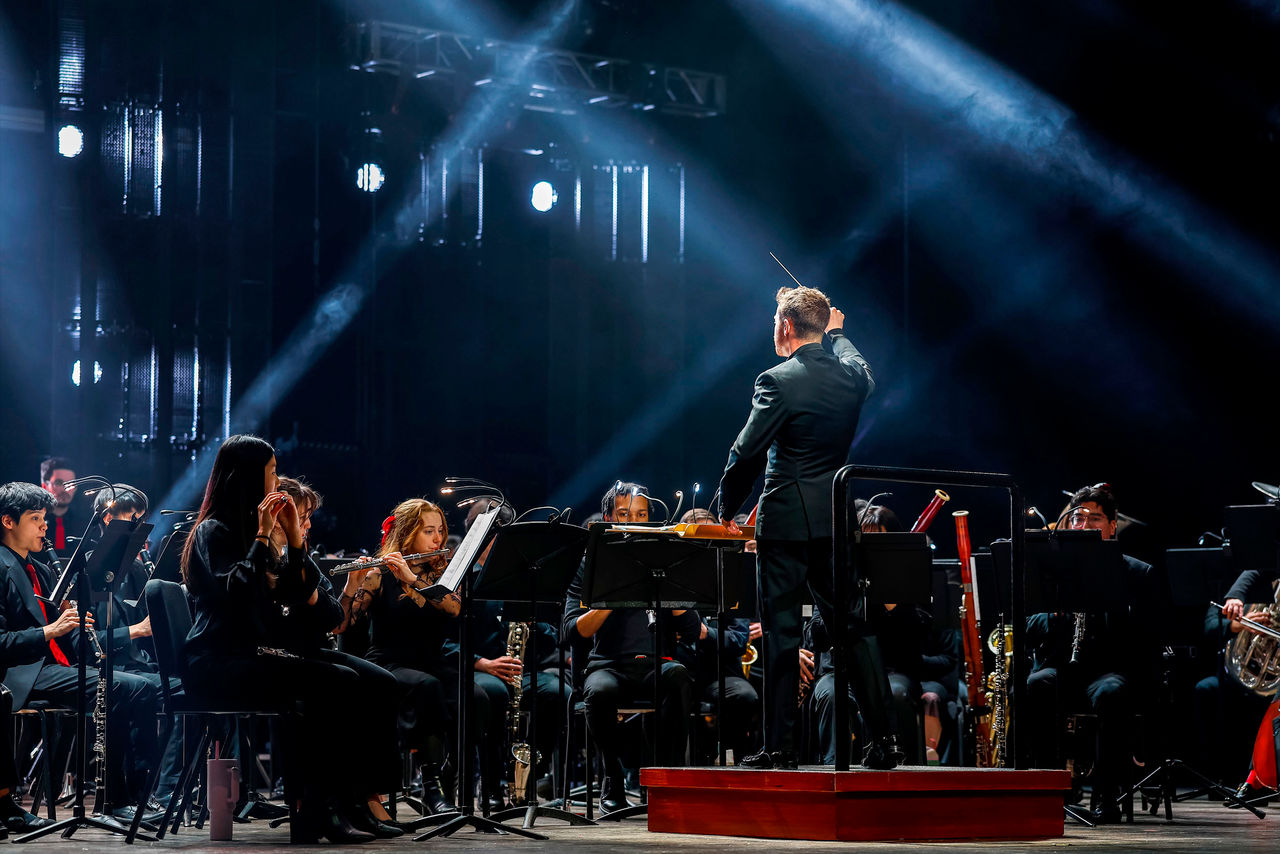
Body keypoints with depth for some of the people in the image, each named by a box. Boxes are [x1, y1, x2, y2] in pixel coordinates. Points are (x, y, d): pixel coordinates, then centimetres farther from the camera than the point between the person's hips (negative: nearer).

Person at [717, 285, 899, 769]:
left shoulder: (778, 381, -12)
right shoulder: (852, 374, 4)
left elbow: (747, 453, -13)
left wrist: (727, 507, 1)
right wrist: (837, 333, 46)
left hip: (785, 521, -5)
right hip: (837, 523, 5)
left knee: (782, 634, -1)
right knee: (855, 628, 10)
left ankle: (780, 747, 1)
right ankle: (883, 741, 7)